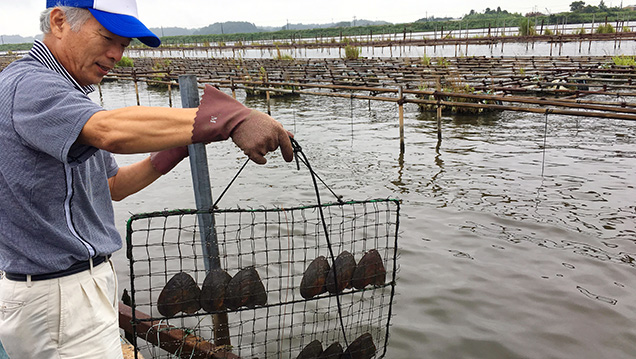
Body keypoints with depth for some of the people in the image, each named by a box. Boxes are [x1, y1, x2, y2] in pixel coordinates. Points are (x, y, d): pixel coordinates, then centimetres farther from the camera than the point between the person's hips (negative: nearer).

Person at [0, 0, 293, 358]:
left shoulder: (64, 93, 15)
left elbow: (113, 186, 16)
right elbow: (111, 130, -40)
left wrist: (177, 148, 1)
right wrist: (229, 117, -48)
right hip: (60, 302, -10)